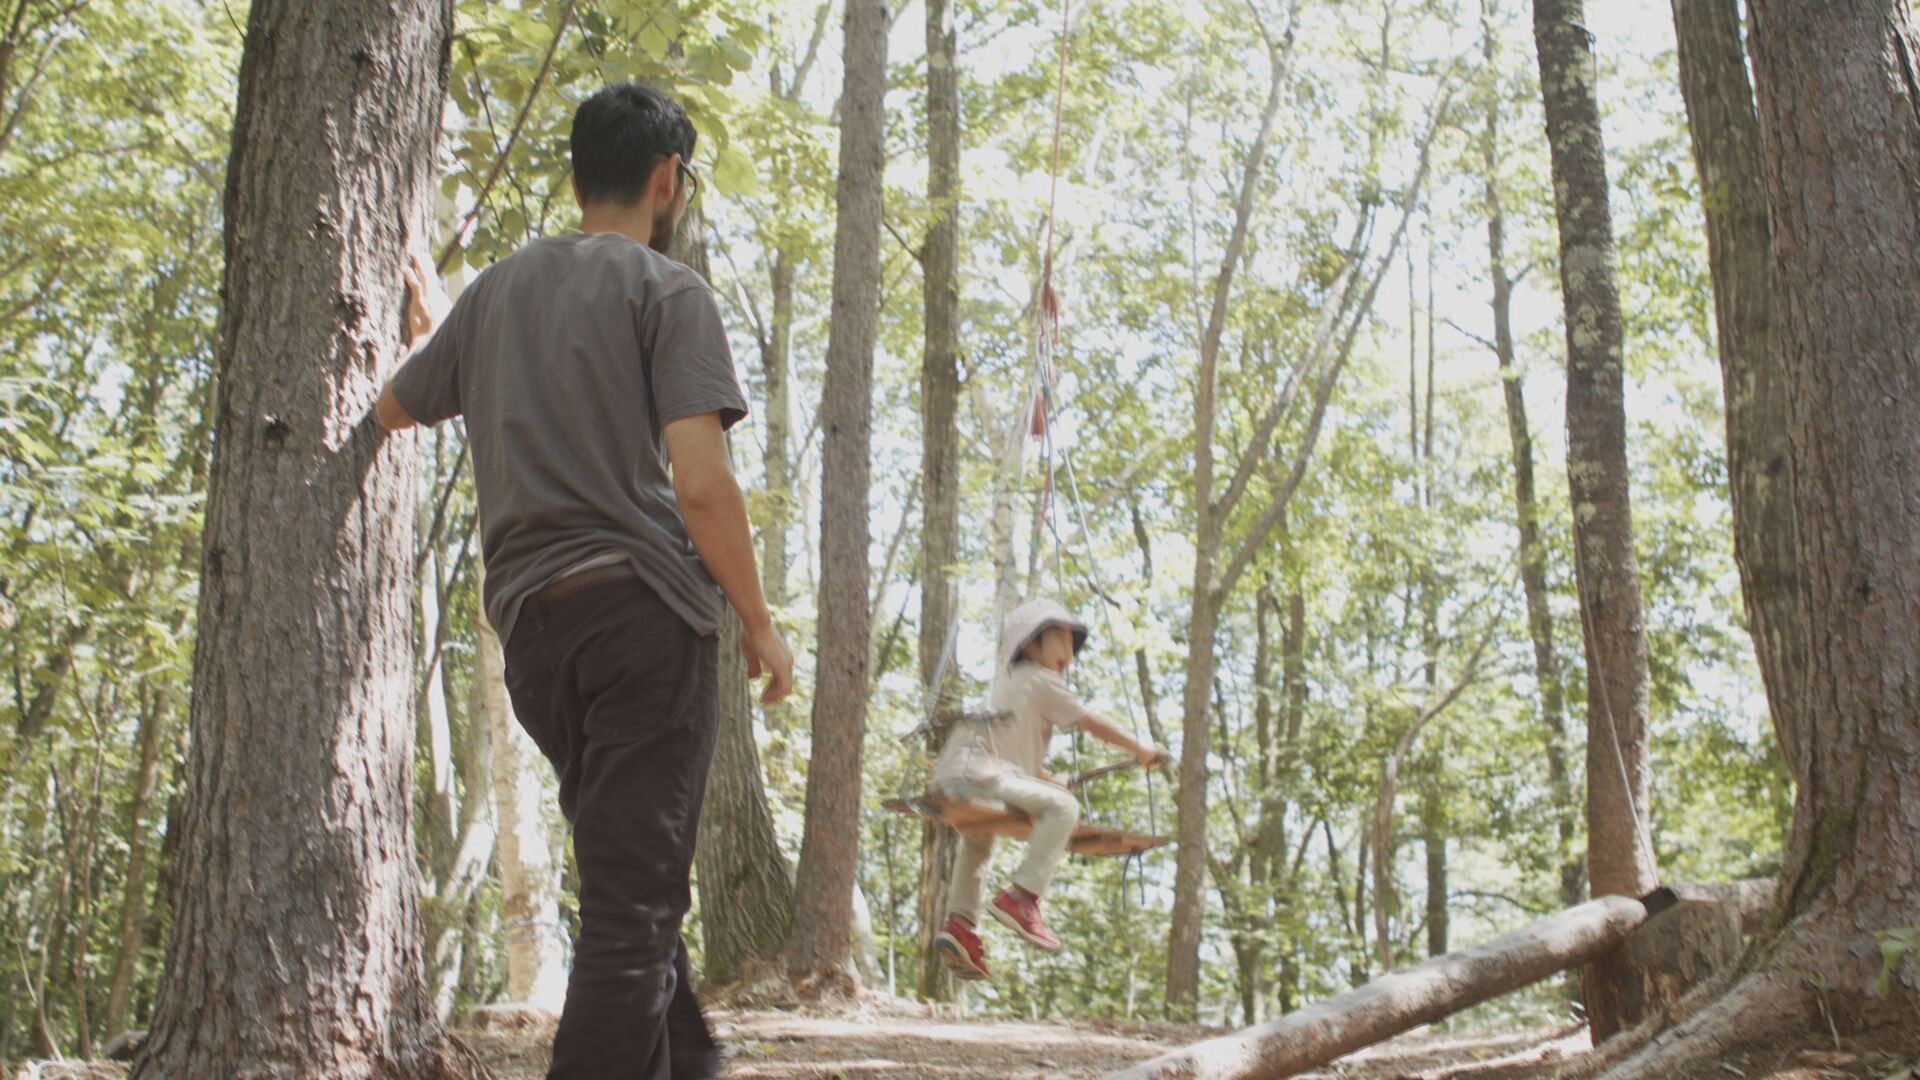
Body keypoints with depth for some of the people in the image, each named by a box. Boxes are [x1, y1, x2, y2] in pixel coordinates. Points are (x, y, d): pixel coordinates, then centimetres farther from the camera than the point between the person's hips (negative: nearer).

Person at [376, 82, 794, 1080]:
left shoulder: (494, 292, 17)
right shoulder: (666, 290, -2)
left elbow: (395, 408, 31)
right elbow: (701, 482, -12)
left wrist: (430, 328, 50)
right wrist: (759, 622, -2)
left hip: (530, 621, 7)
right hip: (643, 605, -6)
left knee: (637, 882, 20)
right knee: (634, 900, -7)